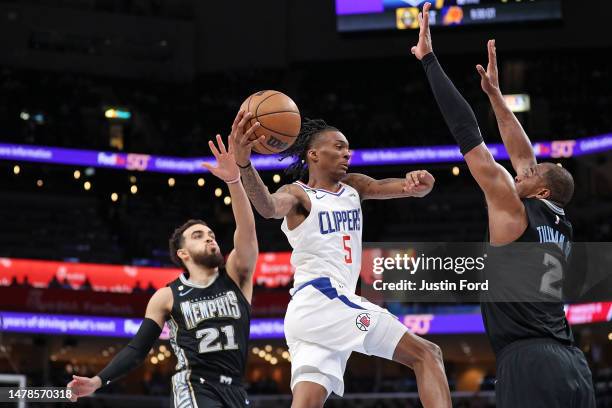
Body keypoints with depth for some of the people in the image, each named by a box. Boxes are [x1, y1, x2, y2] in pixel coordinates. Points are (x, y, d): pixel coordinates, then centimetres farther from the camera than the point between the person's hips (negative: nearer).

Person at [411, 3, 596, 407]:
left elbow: (467, 134, 3)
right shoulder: (561, 225, 20)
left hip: (530, 363, -8)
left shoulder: (513, 209, 2)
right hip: (572, 365, 8)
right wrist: (495, 94, 39)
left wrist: (429, 59, 7)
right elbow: (524, 156, 32)